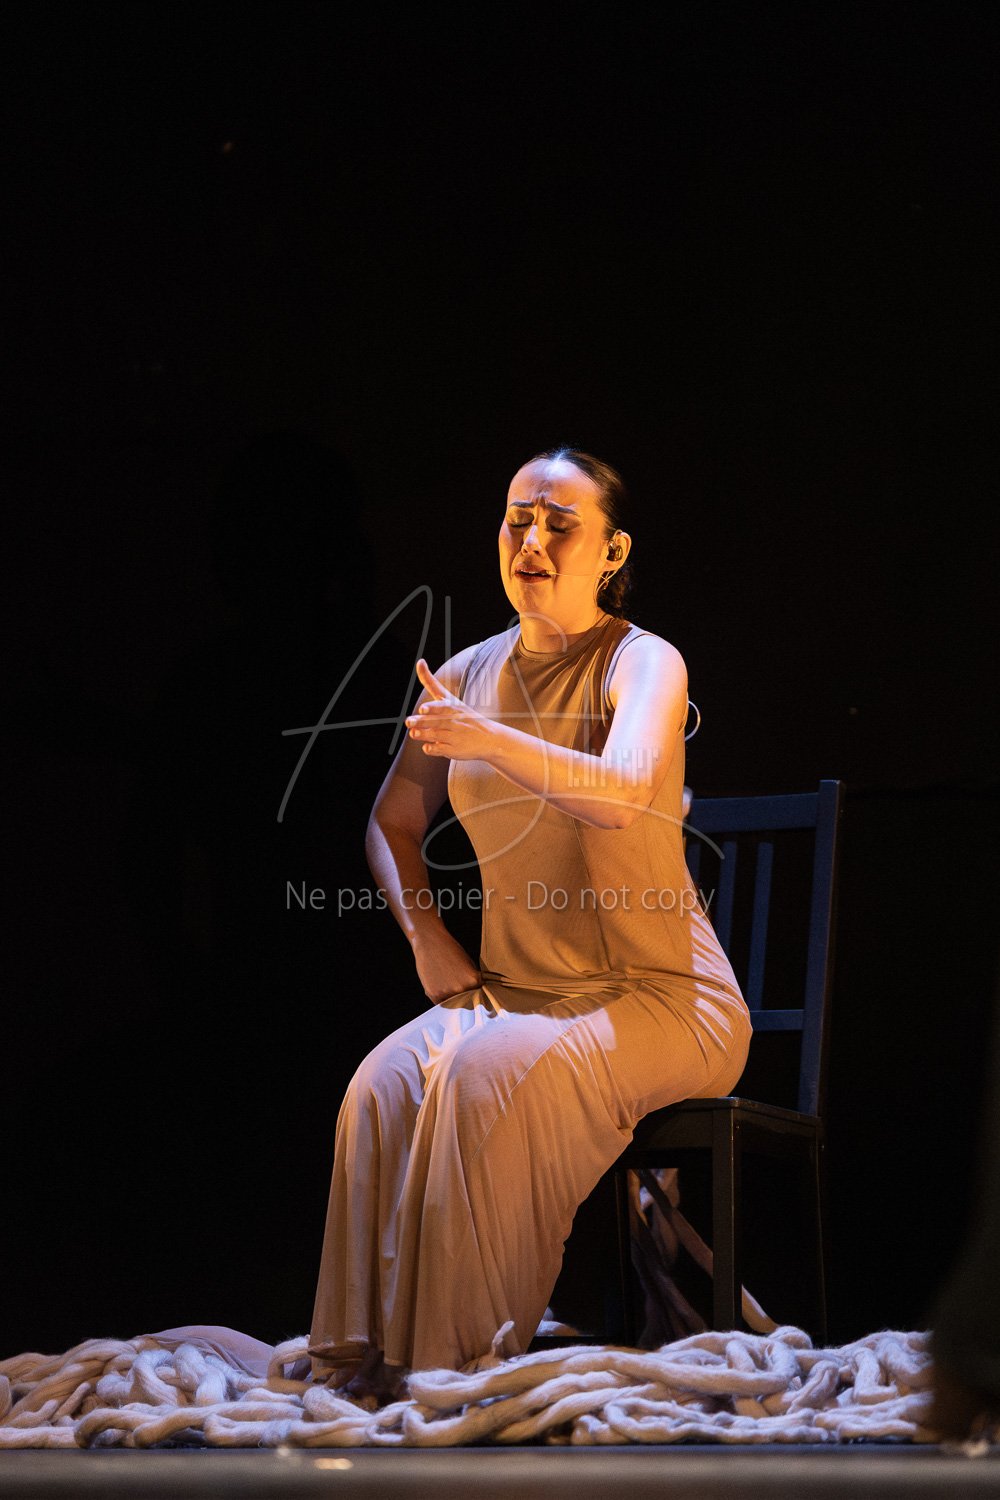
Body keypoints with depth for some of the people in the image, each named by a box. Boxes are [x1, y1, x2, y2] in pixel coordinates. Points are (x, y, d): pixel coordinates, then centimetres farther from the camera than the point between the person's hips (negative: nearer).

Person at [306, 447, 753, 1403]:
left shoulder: (643, 663, -6)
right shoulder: (466, 675, 11)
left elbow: (623, 796, -28)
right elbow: (392, 823, 24)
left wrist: (491, 740, -42)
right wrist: (429, 939, 6)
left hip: (659, 999, -5)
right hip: (516, 990, 5)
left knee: (488, 1073, -34)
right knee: (385, 1085, -26)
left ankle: (457, 1362, -30)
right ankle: (365, 1364, -25)